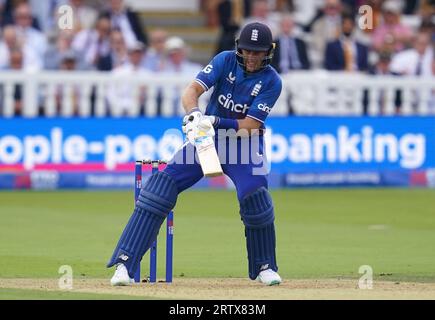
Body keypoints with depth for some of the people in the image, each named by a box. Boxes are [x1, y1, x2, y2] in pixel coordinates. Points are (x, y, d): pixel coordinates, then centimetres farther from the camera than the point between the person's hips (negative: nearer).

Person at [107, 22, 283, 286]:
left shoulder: (272, 81, -13)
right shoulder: (226, 61, -8)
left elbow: (249, 126, -19)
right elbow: (192, 91, -18)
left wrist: (216, 121, -33)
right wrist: (195, 114, -39)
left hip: (245, 143, -1)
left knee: (255, 196, -24)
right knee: (161, 185, -15)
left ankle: (265, 268, 3)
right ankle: (125, 264, -17)